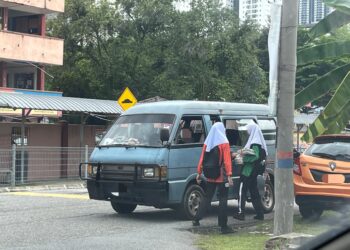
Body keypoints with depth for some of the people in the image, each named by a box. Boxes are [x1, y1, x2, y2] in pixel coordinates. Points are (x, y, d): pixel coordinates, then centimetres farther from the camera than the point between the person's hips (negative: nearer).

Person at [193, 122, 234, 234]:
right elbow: (227, 160, -14)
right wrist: (229, 175, -16)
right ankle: (223, 226, 0)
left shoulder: (207, 143, 7)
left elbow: (202, 158, 8)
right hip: (221, 177, -5)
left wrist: (199, 173, 13)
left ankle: (196, 219, 9)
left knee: (207, 197, 15)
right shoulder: (223, 143, -7)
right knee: (223, 199, 0)